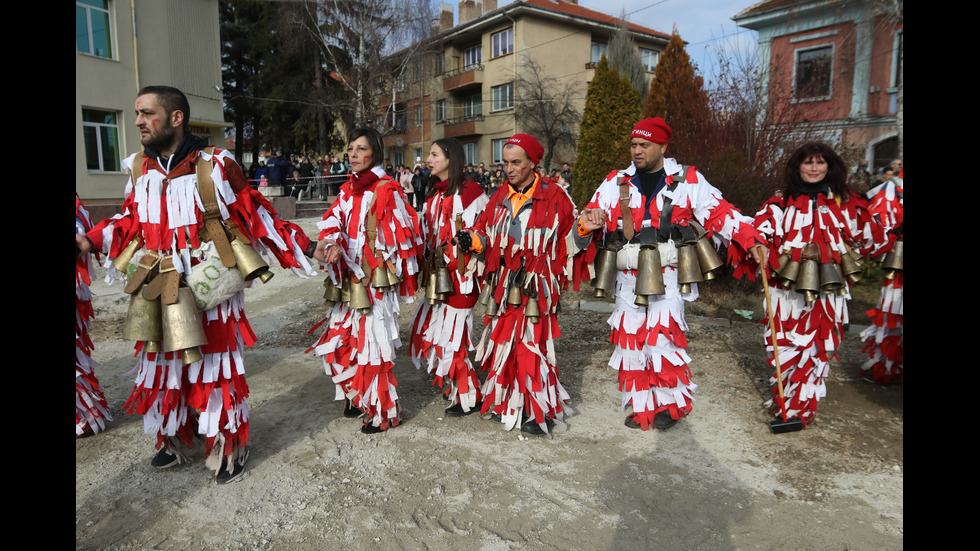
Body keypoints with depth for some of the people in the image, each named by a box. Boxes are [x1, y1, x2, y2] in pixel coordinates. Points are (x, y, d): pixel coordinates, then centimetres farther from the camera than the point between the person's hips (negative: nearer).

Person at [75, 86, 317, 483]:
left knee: (214, 367, 4)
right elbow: (131, 221, 18)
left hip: (209, 289, -5)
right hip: (159, 290, 6)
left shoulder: (214, 166, -12)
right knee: (162, 364, 15)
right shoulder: (140, 168, 7)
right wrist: (91, 240, 6)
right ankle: (174, 441, 37)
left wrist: (299, 247, -10)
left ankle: (228, 448, 23)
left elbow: (255, 217, -8)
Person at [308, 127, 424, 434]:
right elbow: (332, 221, 0)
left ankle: (384, 411, 15)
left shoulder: (387, 191, -9)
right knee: (340, 339, 14)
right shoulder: (348, 190, 13)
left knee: (373, 341, -2)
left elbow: (404, 237, -9)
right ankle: (358, 395, 36)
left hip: (375, 280, -7)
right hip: (348, 280, 7)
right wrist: (328, 243, -20)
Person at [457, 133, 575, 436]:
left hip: (535, 287, -5)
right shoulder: (500, 197, 13)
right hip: (503, 286, 5)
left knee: (533, 345, -4)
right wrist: (471, 239, -6)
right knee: (503, 341, 11)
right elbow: (486, 234, 11)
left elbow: (570, 237, 5)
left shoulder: (553, 197, -2)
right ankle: (507, 403, 30)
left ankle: (540, 411, 13)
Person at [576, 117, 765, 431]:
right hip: (628, 277, 3)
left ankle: (670, 404, 12)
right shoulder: (615, 183, 9)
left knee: (663, 335, -10)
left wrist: (752, 241, -4)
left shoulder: (688, 181, 3)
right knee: (630, 337, 5)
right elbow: (594, 214, 3)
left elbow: (720, 213, 3)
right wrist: (587, 225, -21)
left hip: (668, 277, -3)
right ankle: (641, 406, 22)